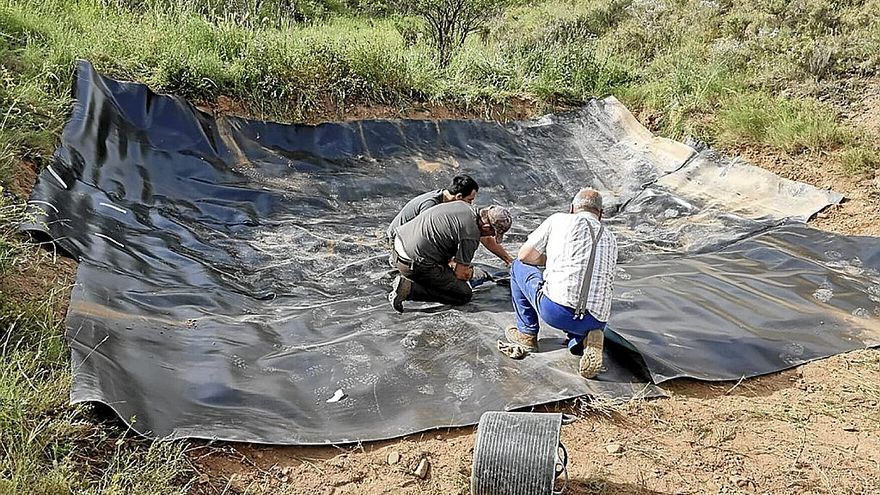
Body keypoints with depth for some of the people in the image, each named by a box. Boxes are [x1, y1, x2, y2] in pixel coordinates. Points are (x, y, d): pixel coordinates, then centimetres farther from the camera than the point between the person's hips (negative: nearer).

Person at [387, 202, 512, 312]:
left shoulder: (463, 205, 8)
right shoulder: (471, 236, -18)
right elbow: (461, 274, -10)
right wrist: (468, 273, 13)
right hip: (416, 265, -9)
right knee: (464, 294, 0)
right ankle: (411, 289, -11)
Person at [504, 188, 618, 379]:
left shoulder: (559, 220, 9)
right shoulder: (610, 239, 21)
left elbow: (525, 255, 11)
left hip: (555, 310, -4)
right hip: (597, 319, 4)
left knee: (519, 266, 22)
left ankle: (527, 333, 24)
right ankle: (584, 338, 5)